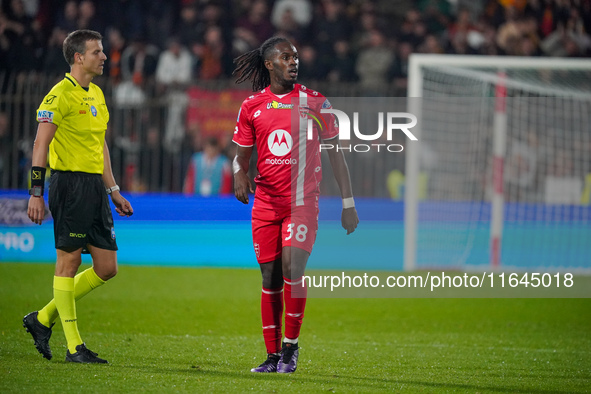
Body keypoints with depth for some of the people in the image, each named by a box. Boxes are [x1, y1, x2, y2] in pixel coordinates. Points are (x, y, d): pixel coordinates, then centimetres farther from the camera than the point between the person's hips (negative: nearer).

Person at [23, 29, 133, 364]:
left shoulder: (97, 95, 17)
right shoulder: (60, 95, -10)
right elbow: (41, 145, -12)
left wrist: (113, 191, 22)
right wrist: (36, 194, -18)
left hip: (95, 186, 9)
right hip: (70, 183, -9)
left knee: (107, 267, 7)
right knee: (69, 261, -4)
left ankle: (44, 319, 18)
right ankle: (74, 346, -1)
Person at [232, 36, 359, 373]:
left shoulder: (315, 103, 1)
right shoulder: (252, 106, 6)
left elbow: (335, 153, 5)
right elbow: (242, 155, 14)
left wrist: (348, 203, 2)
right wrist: (239, 175, -10)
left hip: (303, 200, -2)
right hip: (266, 203, 3)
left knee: (293, 267, -18)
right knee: (270, 278, 3)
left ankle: (291, 345, -3)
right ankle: (273, 355, 10)